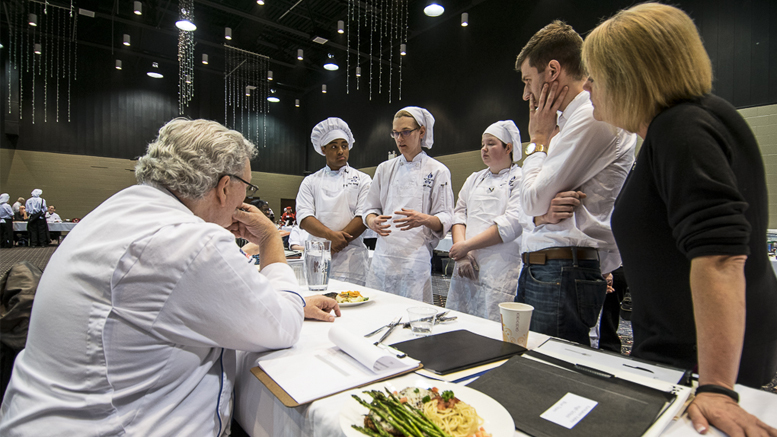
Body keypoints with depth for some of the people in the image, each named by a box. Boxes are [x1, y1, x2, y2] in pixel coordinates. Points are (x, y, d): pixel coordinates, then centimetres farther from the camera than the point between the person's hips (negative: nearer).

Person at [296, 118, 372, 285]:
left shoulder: (362, 180, 8)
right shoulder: (310, 182, 13)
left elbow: (363, 217, -3)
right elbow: (304, 217, 2)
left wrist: (334, 246, -10)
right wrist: (330, 235, -17)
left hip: (349, 257, -2)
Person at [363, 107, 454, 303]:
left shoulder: (437, 171, 1)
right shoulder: (385, 169, 12)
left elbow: (445, 219, -2)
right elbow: (371, 208, 14)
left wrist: (423, 219, -23)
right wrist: (373, 222, -9)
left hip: (416, 260, -3)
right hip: (382, 257, 4)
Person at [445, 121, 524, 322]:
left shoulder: (521, 179, 0)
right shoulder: (474, 179, 19)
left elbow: (512, 223, -13)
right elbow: (459, 214, 9)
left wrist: (467, 245, -12)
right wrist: (461, 252, -7)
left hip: (501, 274, -5)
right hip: (466, 268, 5)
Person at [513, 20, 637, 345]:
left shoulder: (594, 118, -11)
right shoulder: (566, 120, 20)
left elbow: (533, 199, -13)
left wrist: (539, 138, 0)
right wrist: (543, 214, -7)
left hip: (563, 272, -9)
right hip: (535, 269, 9)